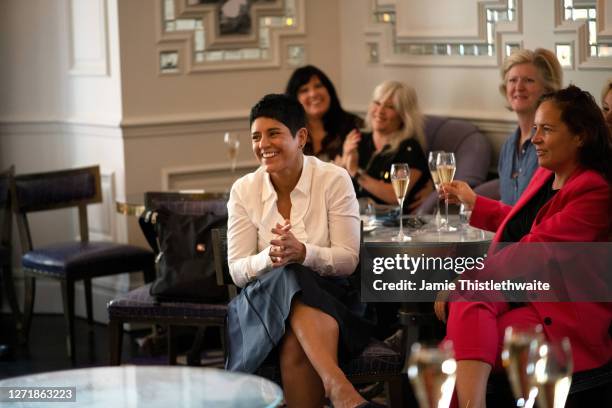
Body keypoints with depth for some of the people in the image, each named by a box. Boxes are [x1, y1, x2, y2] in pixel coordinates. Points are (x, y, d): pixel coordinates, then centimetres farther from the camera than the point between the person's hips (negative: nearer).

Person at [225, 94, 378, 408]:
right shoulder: (243, 190, 1)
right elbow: (237, 271, -2)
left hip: (329, 295, -1)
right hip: (264, 298, 1)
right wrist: (268, 258, -25)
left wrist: (303, 252, -29)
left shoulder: (334, 180, -5)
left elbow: (349, 260, -9)